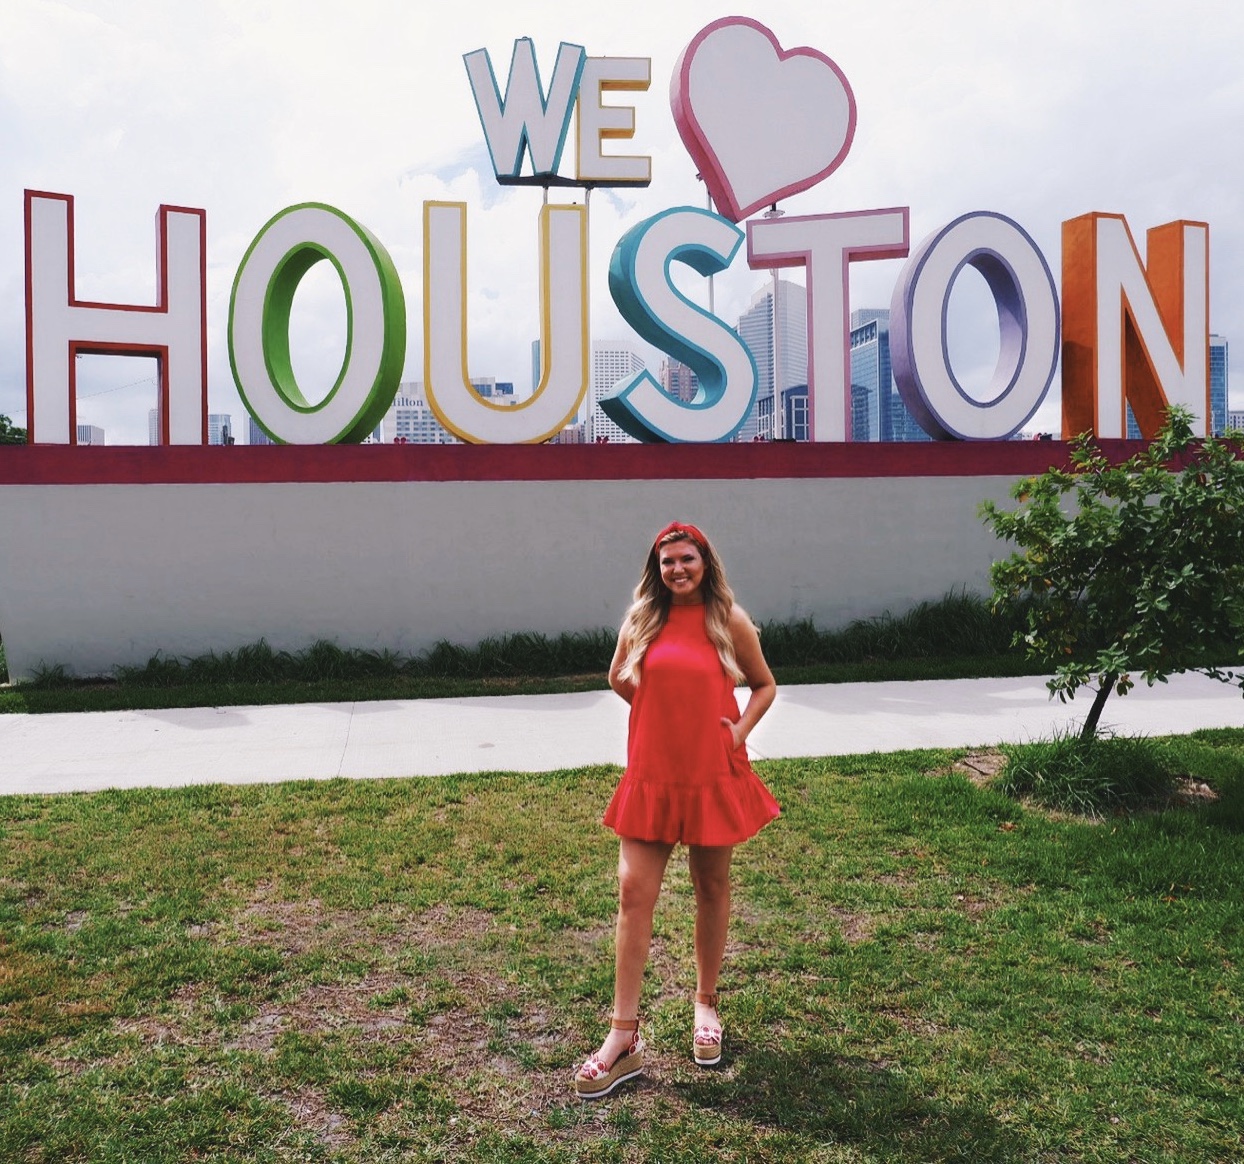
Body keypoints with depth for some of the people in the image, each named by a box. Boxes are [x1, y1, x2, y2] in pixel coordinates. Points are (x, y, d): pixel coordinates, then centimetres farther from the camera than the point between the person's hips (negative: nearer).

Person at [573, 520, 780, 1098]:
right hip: (652, 773, 1)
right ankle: (624, 1036, 4)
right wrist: (664, 709, 8)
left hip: (713, 774, -1)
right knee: (634, 890, -3)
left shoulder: (729, 621, -4)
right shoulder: (642, 619, 1)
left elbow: (765, 686, 7)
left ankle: (706, 1002, 34)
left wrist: (739, 730, -7)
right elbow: (619, 679, 15)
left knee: (712, 887, 13)